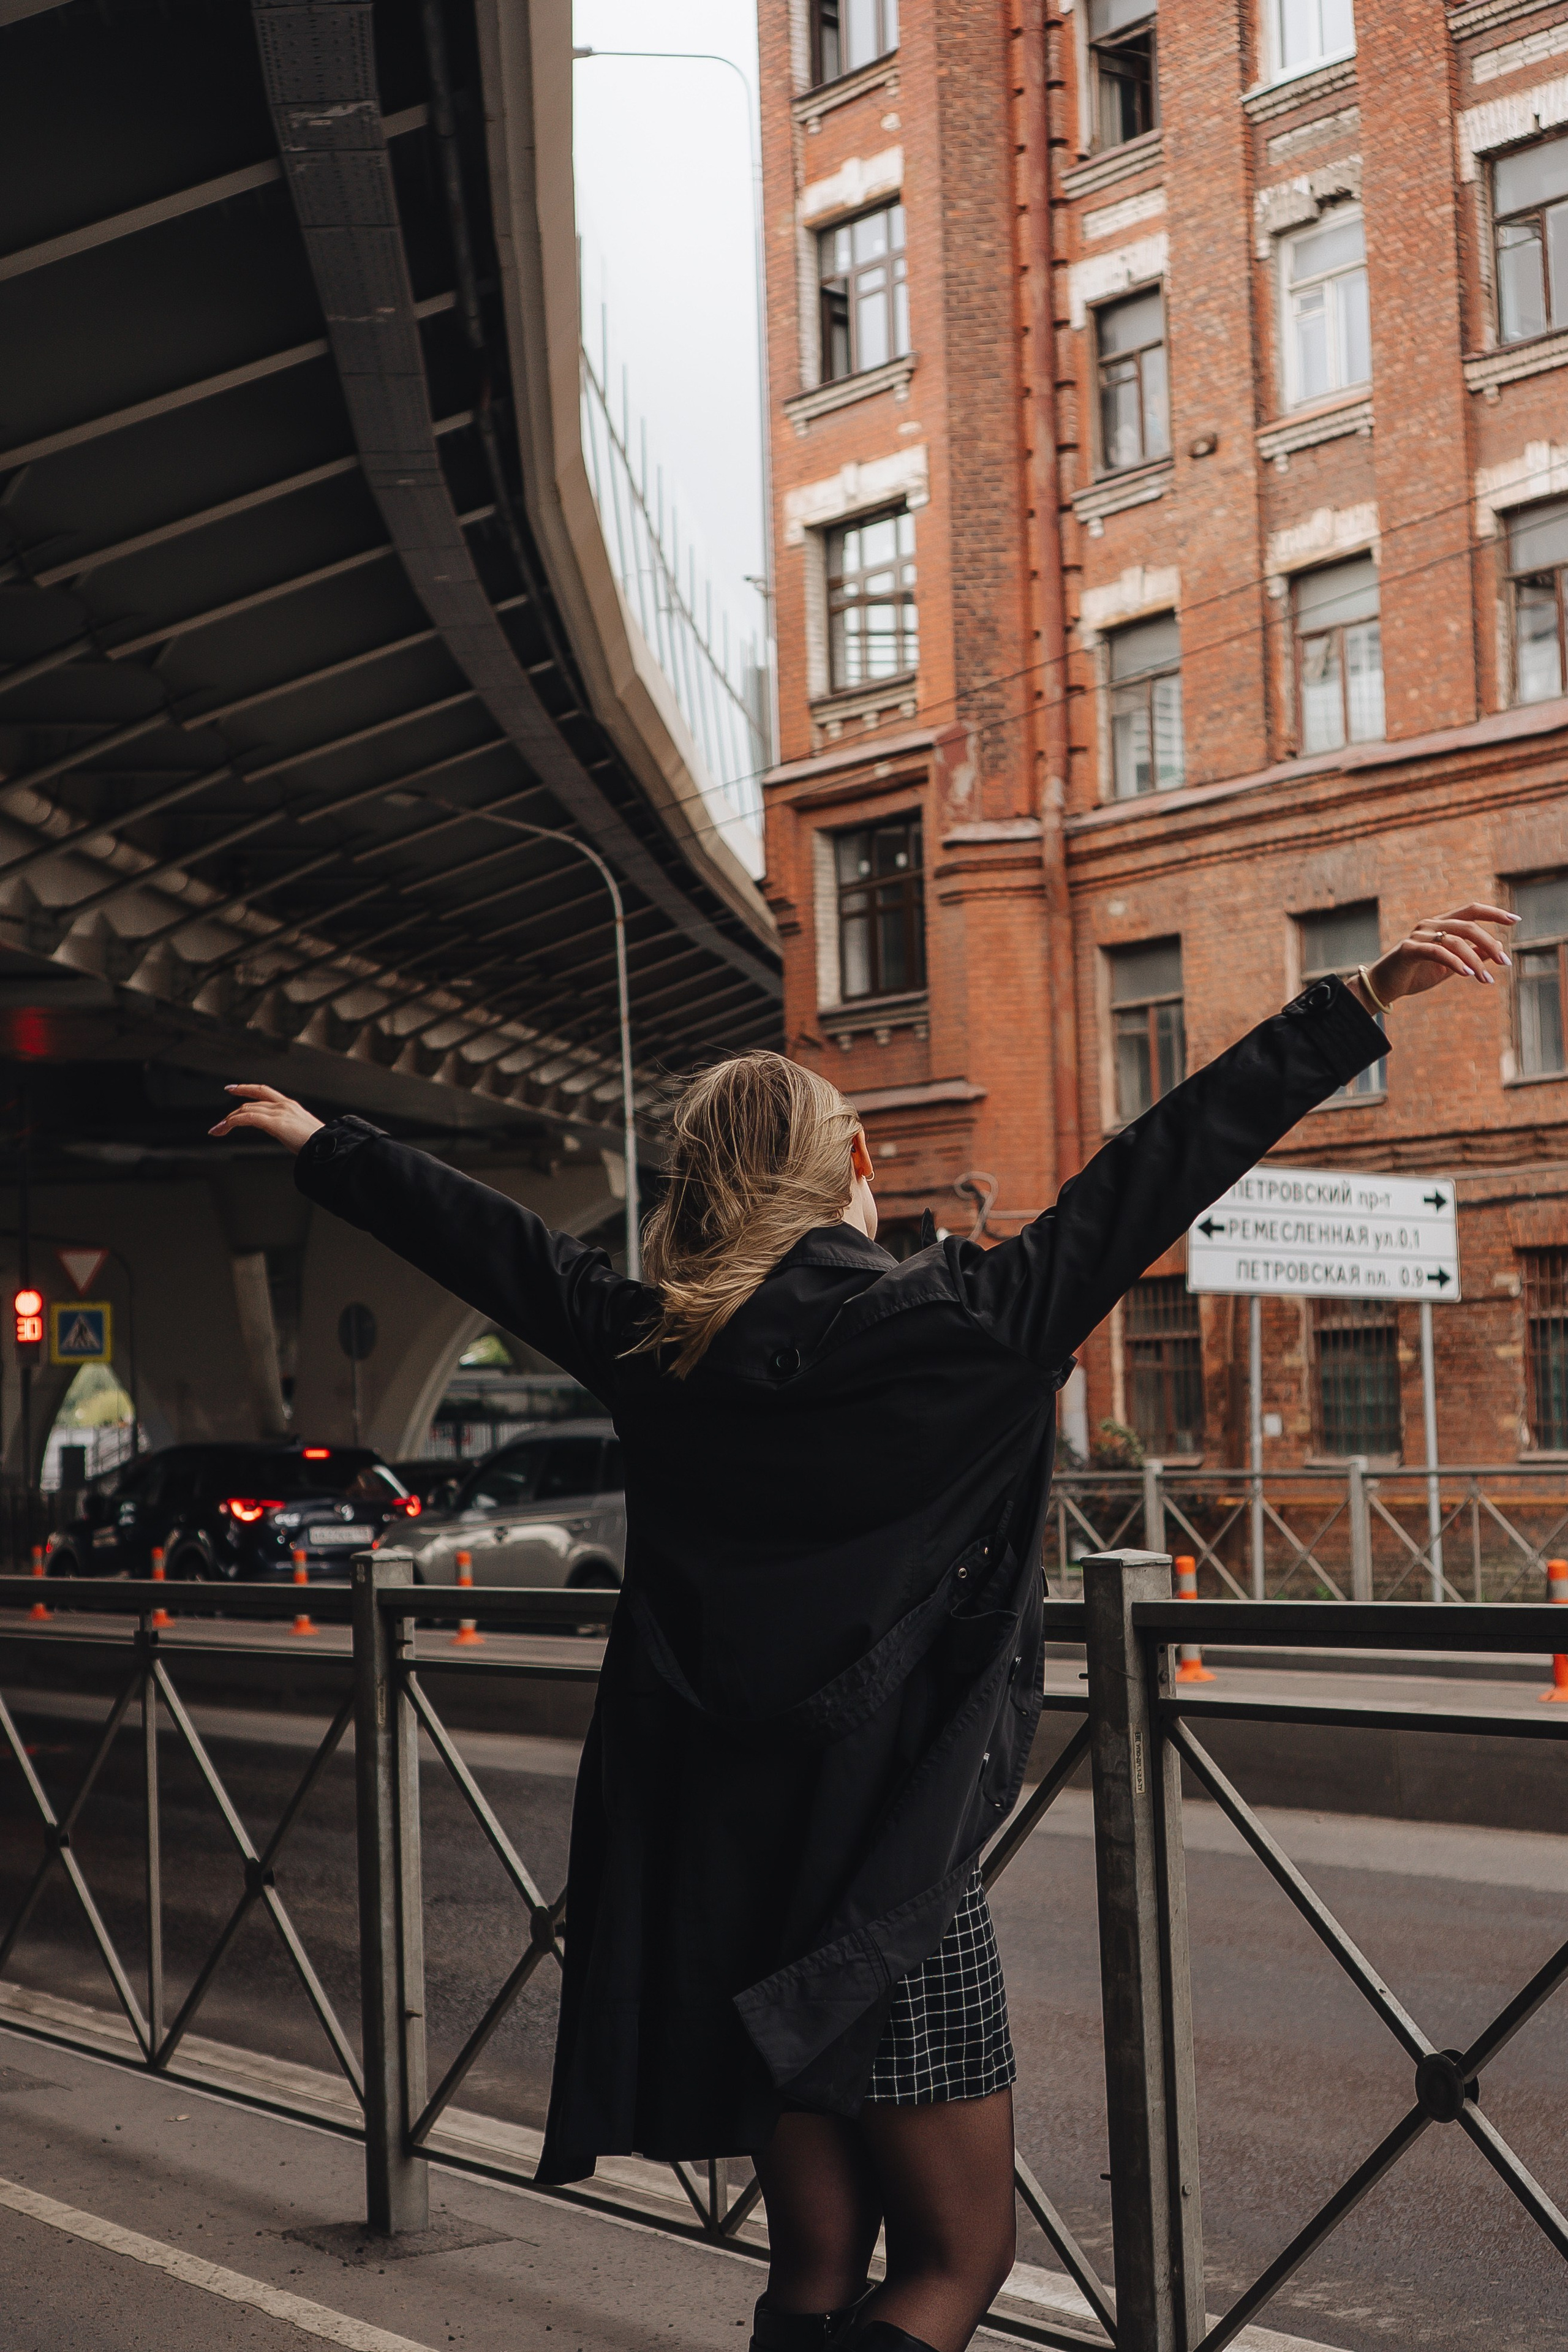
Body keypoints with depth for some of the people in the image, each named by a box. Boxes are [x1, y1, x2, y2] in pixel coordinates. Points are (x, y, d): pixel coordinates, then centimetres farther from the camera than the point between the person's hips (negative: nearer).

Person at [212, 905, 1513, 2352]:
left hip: (720, 1868, 5)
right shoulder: (955, 1326, -10)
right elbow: (1158, 1169, -9)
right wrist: (1359, 1004, -4)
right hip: (890, 1879, -5)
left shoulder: (655, 1349, 1)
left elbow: (480, 1239, 15)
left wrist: (321, 1147, 32)